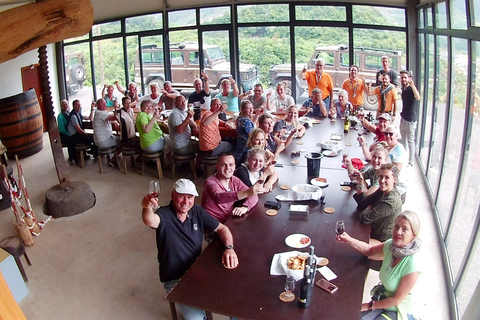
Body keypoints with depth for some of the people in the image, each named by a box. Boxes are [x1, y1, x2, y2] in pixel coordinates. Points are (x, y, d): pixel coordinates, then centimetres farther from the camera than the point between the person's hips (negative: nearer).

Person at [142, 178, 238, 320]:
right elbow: (151, 221, -41)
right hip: (174, 279, -4)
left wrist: (229, 248, -19)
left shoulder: (197, 211, -4)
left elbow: (222, 228, 0)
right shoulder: (164, 214, -18)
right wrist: (147, 208, -65)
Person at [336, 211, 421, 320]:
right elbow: (369, 251, 5)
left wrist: (369, 306, -13)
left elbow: (397, 300, -20)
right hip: (382, 297, 5)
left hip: (397, 309, -5)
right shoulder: (391, 245, -13)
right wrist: (349, 240, -14)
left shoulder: (411, 265, -29)